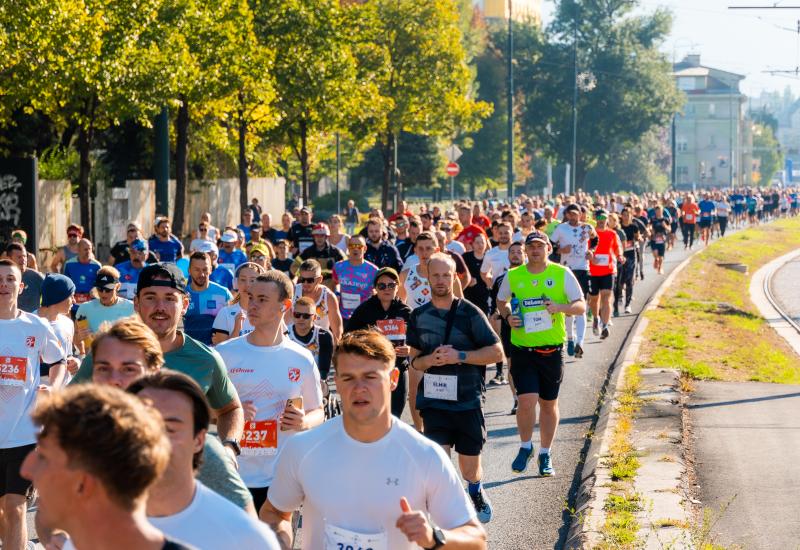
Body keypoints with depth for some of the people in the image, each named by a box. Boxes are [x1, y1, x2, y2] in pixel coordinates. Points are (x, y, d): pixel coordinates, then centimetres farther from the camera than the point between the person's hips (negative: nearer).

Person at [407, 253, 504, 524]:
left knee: (470, 470, 10)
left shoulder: (470, 313, -5)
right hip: (434, 399, 1)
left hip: (468, 400, -1)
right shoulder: (418, 316, 6)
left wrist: (460, 356, -17)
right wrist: (430, 360, -9)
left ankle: (476, 492, 43)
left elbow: (497, 352, -6)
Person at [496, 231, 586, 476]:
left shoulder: (562, 274, -1)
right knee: (527, 401, -13)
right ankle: (525, 447, 12)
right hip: (522, 349, 0)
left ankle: (545, 455, 27)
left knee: (549, 404, 11)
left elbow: (581, 306, -1)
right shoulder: (513, 276, 2)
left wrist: (560, 307, -20)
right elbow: (501, 301, 19)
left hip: (552, 350, 1)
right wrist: (508, 316, -3)